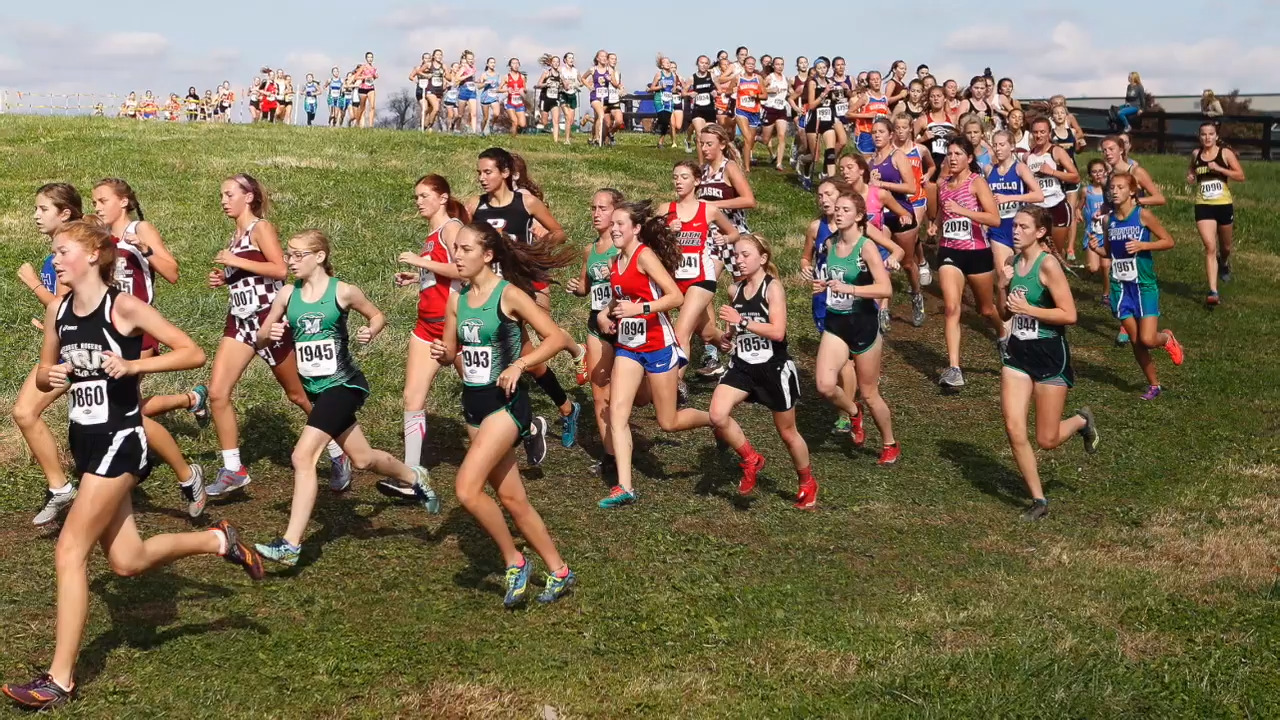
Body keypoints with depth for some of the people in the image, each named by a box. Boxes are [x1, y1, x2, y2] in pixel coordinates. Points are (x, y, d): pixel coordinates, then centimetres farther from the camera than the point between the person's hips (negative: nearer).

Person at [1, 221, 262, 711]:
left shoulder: (123, 307, -13)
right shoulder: (57, 310, 5)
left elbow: (193, 354, -14)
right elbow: (43, 374, 17)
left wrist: (131, 365, -24)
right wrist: (51, 378, -7)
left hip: (118, 441, -8)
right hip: (84, 442, 8)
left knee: (70, 553, -10)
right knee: (128, 562, 13)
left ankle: (59, 681, -3)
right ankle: (218, 541, 35)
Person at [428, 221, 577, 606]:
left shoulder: (510, 294, -12)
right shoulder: (457, 299, 6)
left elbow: (559, 337, -14)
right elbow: (451, 351, 15)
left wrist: (519, 364, -23)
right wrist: (442, 353, -7)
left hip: (505, 402, -7)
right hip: (473, 402, 7)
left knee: (467, 488, -19)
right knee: (511, 497, 11)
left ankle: (515, 562, 1)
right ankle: (559, 572, 25)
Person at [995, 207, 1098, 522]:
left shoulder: (1048, 264, -16)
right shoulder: (1011, 262, 4)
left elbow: (1069, 315, -20)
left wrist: (1026, 308, -21)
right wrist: (1001, 286, -6)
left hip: (1050, 355, -6)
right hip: (1018, 353, 6)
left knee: (1047, 440, 2)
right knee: (1014, 431, -4)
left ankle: (1081, 421, 36)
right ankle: (1038, 500, 11)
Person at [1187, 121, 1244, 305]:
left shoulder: (1225, 153, -5)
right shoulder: (1196, 154, 5)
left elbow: (1241, 176, -10)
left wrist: (1218, 169, -20)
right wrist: (1190, 177, 3)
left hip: (1224, 205, -1)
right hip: (1203, 206, 1)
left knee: (1225, 246, 17)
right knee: (1210, 248, -12)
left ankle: (1224, 264, 55)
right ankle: (1213, 292, -14)